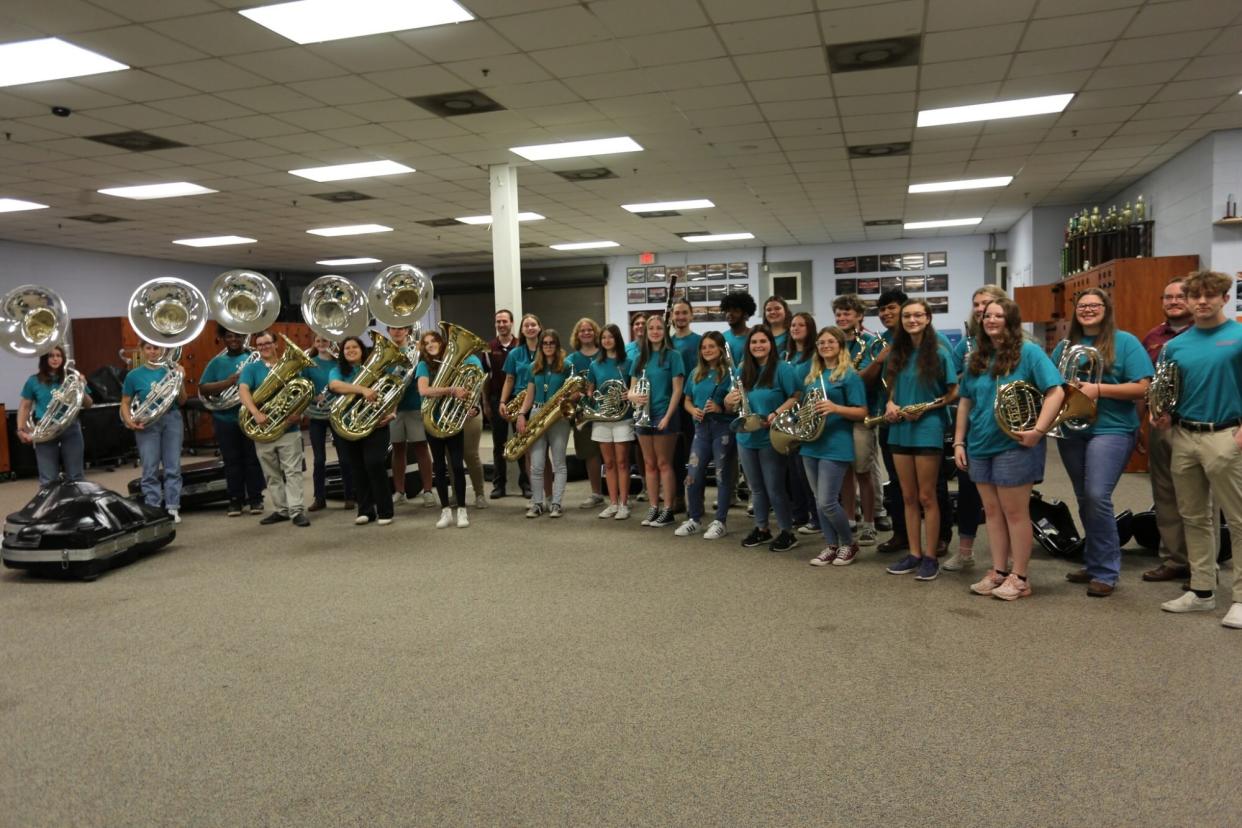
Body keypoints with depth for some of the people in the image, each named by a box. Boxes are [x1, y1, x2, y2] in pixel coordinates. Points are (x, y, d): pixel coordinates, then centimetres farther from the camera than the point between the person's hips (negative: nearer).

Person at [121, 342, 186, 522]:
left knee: (173, 467, 1)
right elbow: (125, 403, 8)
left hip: (171, 419, 1)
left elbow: (181, 401, 6)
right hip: (146, 423, -1)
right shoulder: (134, 375, 4)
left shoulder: (170, 370, 6)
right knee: (150, 470, 0)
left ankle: (173, 508, 5)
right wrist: (129, 420, -10)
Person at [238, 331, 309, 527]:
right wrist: (256, 413, -27)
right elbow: (243, 390, -11)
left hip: (289, 428, -1)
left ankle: (297, 510, -7)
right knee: (272, 474, 9)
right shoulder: (251, 368, 6)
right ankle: (280, 510, 17)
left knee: (293, 471, -6)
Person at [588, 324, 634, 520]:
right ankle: (612, 503, 15)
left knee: (621, 462, -1)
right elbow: (589, 391, 13)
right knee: (609, 463, 9)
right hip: (601, 417, 4)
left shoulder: (627, 362, 0)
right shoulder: (595, 364, 9)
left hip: (622, 417, -4)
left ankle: (624, 504, 4)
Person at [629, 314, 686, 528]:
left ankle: (668, 510, 6)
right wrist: (634, 396, -13)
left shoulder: (672, 355, -4)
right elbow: (632, 388, 11)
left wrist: (667, 417, -16)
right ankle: (654, 507, 17)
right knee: (649, 464, 9)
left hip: (663, 416, -5)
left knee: (664, 464, -1)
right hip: (643, 416, 5)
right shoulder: (640, 357, 11)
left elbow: (677, 390, -9)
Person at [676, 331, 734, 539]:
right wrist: (693, 410, -4)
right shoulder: (696, 373, 11)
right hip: (701, 428, 5)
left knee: (722, 475, 2)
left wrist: (720, 408, -22)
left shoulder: (729, 373, -5)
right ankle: (694, 519, 17)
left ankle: (720, 522, 11)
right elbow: (687, 400, 17)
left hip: (723, 428, -5)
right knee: (693, 475, 3)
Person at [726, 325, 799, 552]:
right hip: (746, 438, 6)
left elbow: (796, 397, -13)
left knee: (774, 488, 0)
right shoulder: (743, 370, 8)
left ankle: (787, 532, 13)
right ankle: (761, 529, 28)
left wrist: (776, 414, -25)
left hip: (771, 438, -6)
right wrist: (729, 401, -11)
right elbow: (733, 405, 12)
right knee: (756, 488, 15)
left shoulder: (782, 368, -9)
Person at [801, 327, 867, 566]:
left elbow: (862, 412, -10)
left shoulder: (849, 375, -5)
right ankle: (830, 546, 22)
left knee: (827, 502, -8)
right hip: (811, 444, 7)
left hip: (836, 446, -7)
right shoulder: (812, 376, 14)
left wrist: (835, 408, -25)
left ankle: (849, 544, 13)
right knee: (819, 501, 10)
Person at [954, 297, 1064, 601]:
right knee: (992, 511, 11)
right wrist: (959, 441, 10)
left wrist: (1038, 431, -20)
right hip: (980, 446, 6)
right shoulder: (977, 358, 11)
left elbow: (1055, 392, -13)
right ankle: (998, 572, 21)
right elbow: (965, 402, 15)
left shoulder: (1028, 352, -7)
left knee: (1015, 512, 1)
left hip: (1014, 445, -6)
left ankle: (1019, 577, 11)